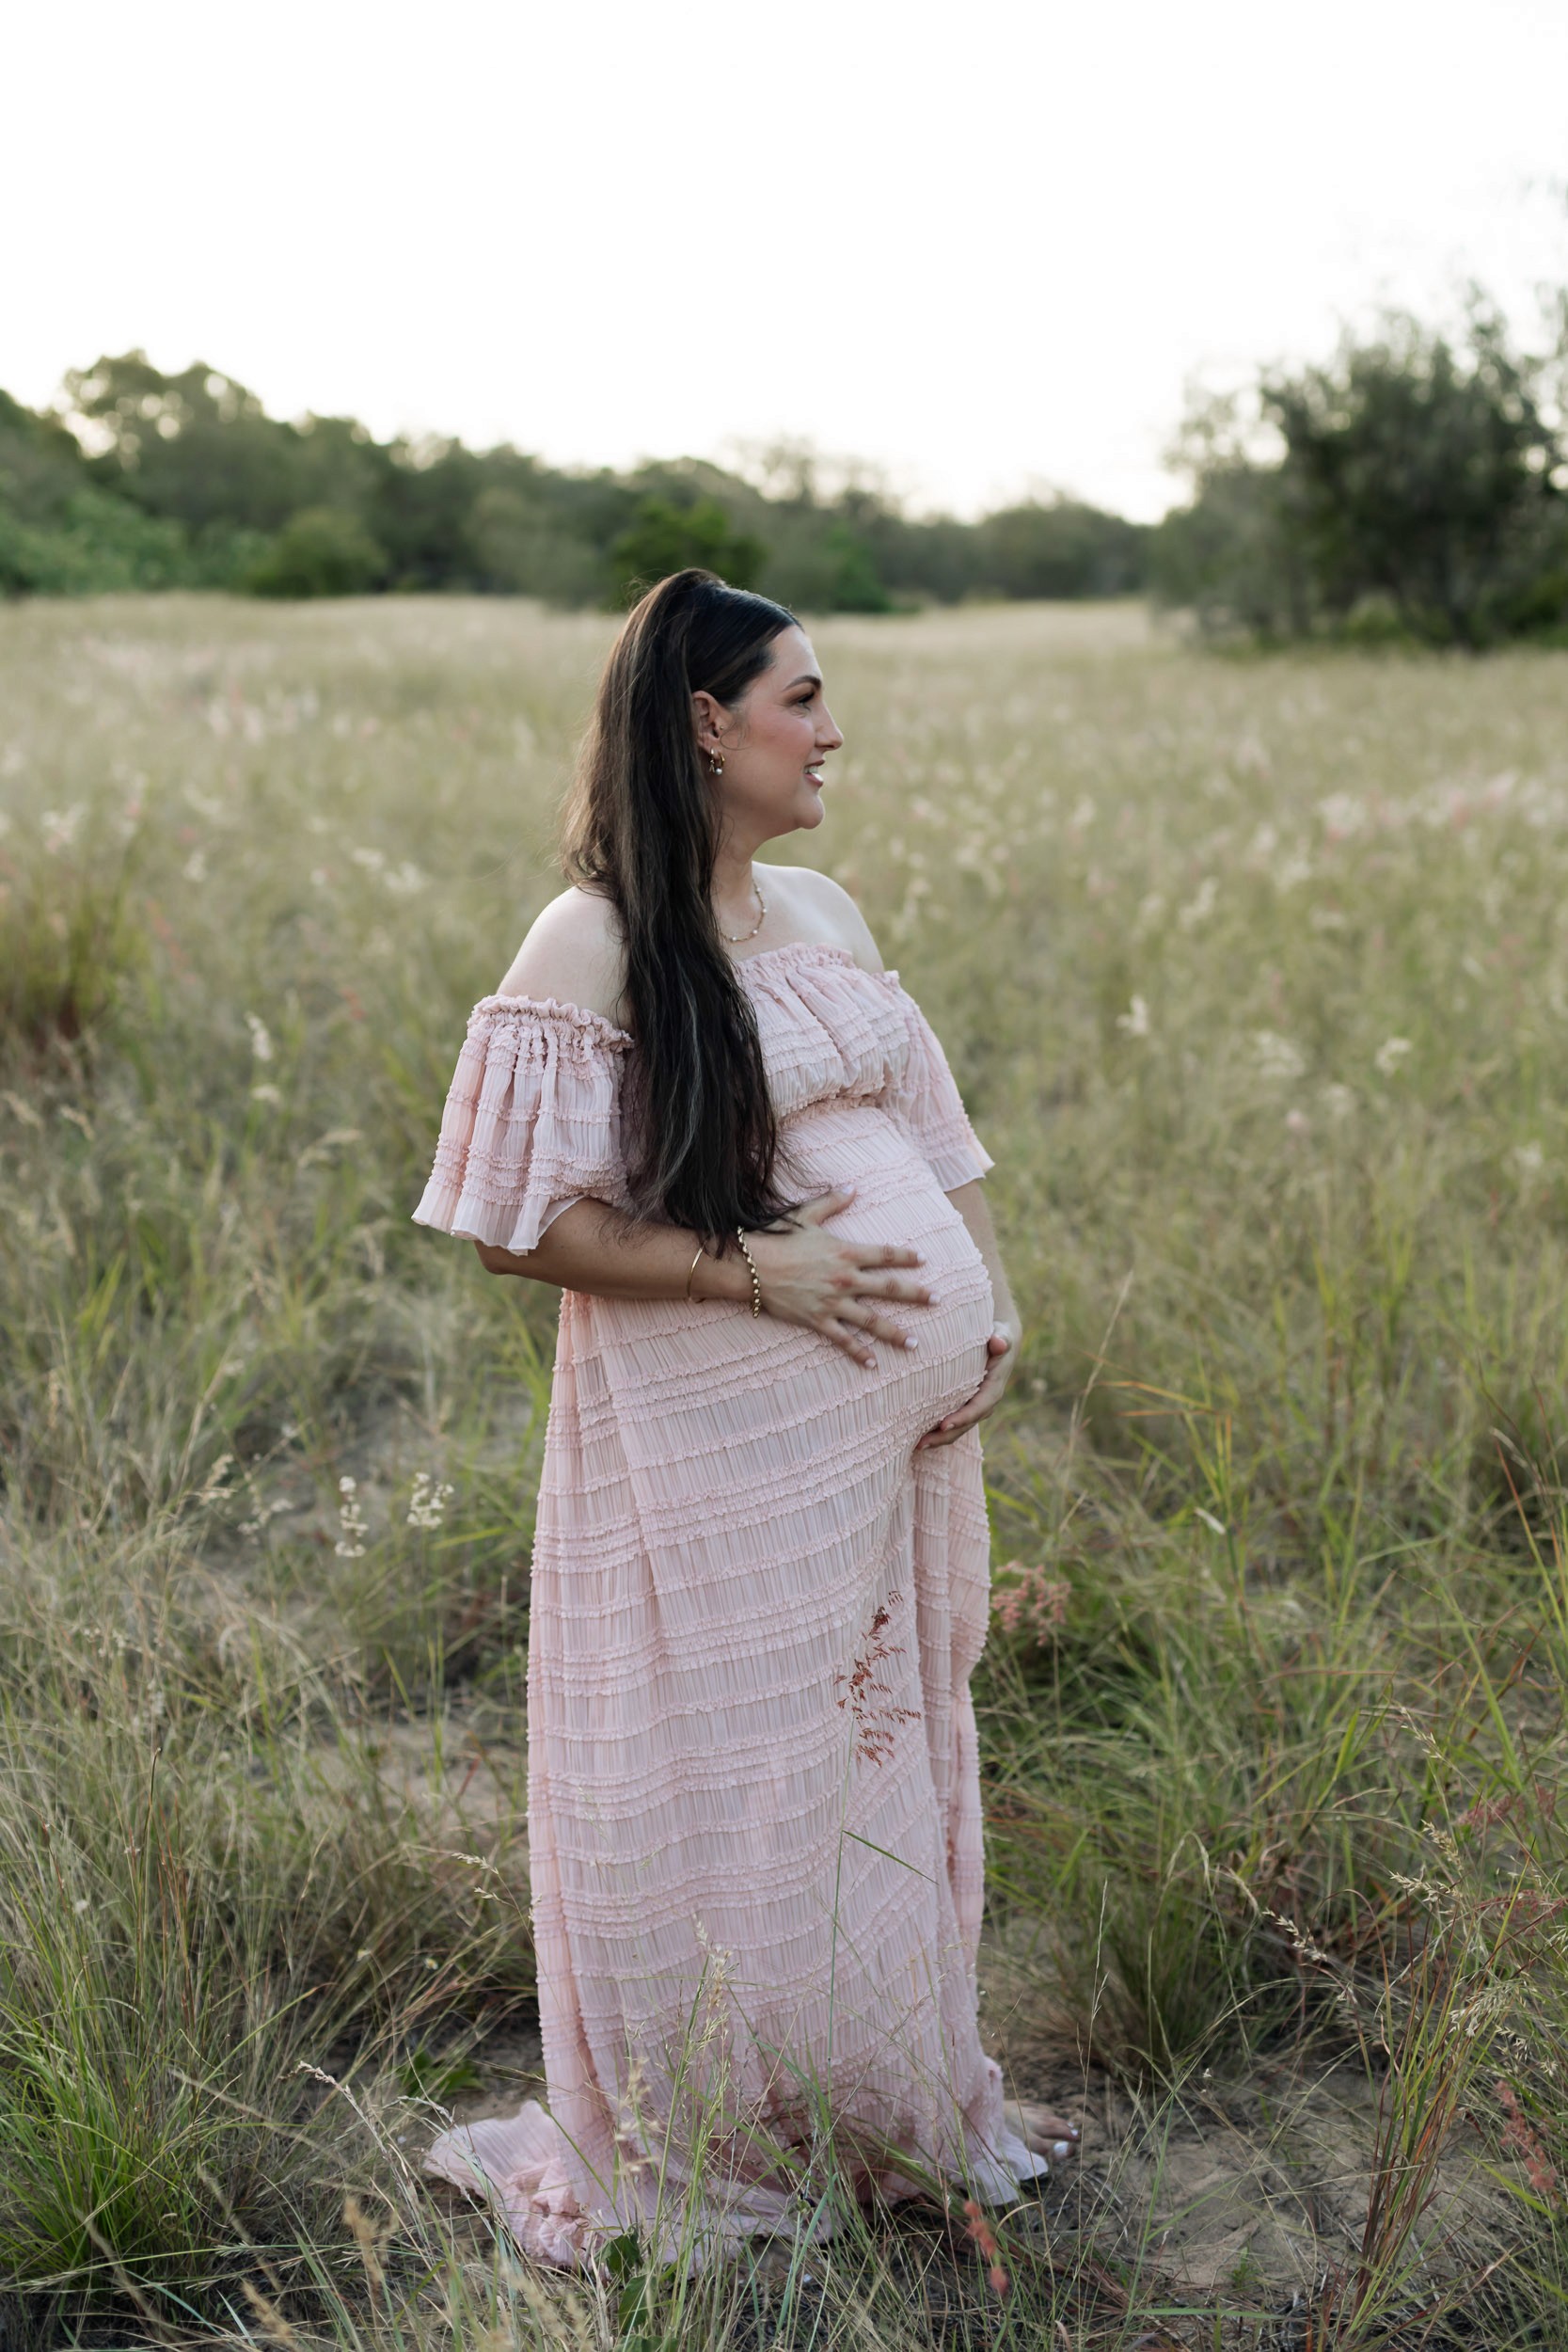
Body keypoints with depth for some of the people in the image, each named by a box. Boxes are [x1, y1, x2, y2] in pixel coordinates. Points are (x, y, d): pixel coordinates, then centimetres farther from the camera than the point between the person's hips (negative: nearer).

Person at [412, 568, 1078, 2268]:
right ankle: (705, 2161, 26)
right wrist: (757, 1267, -19)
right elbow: (523, 1225, -14)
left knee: (892, 1745, 18)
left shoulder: (822, 915, 11)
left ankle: (902, 2105, 39)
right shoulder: (592, 946, -12)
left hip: (898, 1408, 7)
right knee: (737, 1776, 4)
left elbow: (928, 1129, 17)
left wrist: (990, 1302, 2)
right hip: (719, 1436, -7)